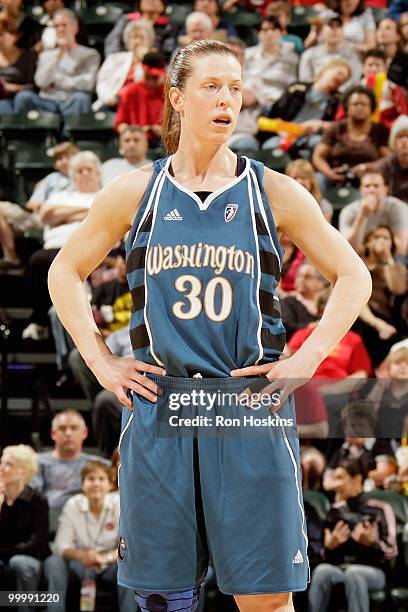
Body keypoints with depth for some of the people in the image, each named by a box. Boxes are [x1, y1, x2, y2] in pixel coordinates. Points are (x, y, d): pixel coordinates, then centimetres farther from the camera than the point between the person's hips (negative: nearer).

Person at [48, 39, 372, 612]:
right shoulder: (136, 191, 6)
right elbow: (65, 273, 16)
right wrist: (100, 360, 6)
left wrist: (307, 360, -1)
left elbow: (353, 277, 9)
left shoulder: (273, 192, 3)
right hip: (159, 410, 1)